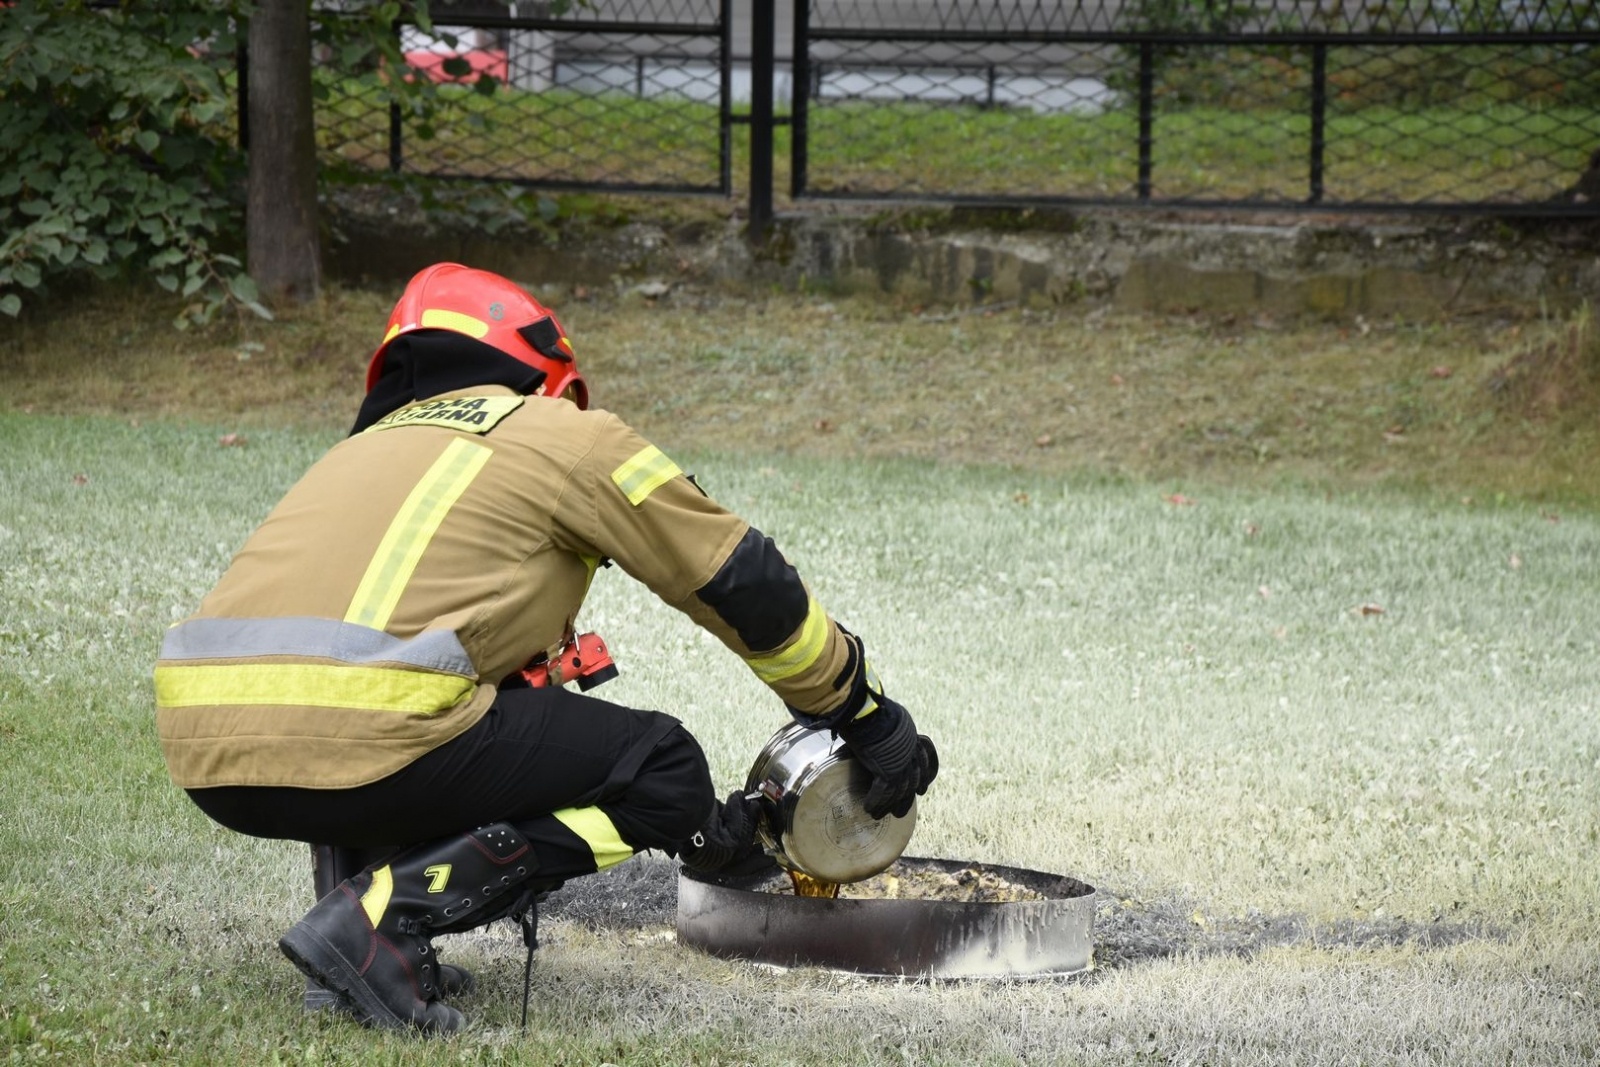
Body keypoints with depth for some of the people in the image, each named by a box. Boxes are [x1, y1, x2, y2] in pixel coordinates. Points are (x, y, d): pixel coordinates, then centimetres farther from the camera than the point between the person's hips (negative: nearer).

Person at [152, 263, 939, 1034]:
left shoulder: (371, 446, 33)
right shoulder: (563, 434, 15)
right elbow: (742, 581, 18)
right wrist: (865, 714, 32)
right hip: (355, 737, -7)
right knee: (661, 770, 10)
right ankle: (385, 915, -6)